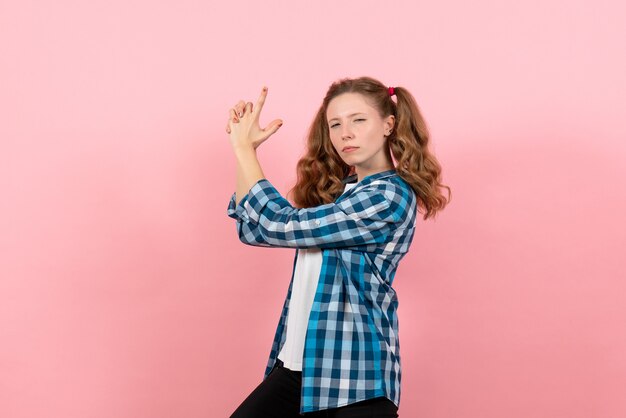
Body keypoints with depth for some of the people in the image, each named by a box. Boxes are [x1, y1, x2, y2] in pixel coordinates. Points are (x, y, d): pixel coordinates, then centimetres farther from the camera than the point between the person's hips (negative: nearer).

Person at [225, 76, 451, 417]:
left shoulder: (390, 196, -14)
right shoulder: (336, 188, 11)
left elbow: (280, 226, -17)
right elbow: (254, 229, 13)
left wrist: (243, 146, -7)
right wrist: (245, 145, 5)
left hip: (355, 374, -7)